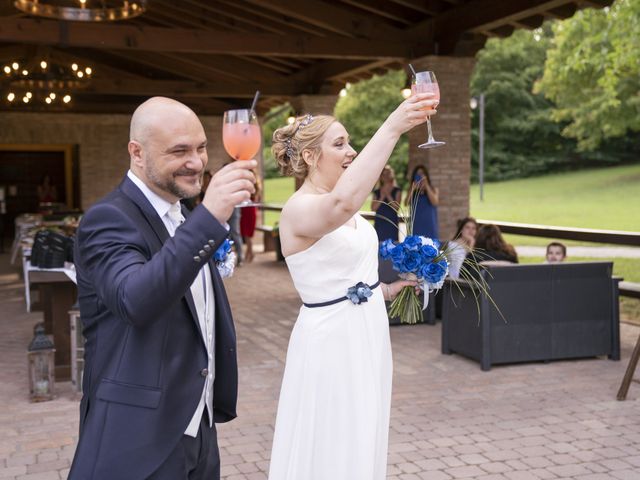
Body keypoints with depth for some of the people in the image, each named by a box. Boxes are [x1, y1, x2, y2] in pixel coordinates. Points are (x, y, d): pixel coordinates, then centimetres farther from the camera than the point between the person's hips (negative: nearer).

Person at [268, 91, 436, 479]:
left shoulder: (346, 213, 10)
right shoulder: (299, 209, -20)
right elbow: (344, 202, -43)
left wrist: (386, 289, 10)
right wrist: (392, 128, -43)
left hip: (366, 336, 9)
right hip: (332, 343, -9)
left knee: (362, 447, 18)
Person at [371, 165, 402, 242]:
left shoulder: (397, 190, 5)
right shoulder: (377, 192, 12)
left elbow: (396, 207, -5)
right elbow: (373, 208, 2)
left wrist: (388, 195, -9)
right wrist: (382, 197, -8)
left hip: (391, 222, -2)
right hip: (379, 222, 2)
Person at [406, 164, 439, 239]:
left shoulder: (434, 190, 9)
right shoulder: (412, 192, 11)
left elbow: (435, 202, -9)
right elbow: (406, 203, -5)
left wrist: (426, 186, -6)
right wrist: (413, 188, -7)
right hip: (416, 225, 1)